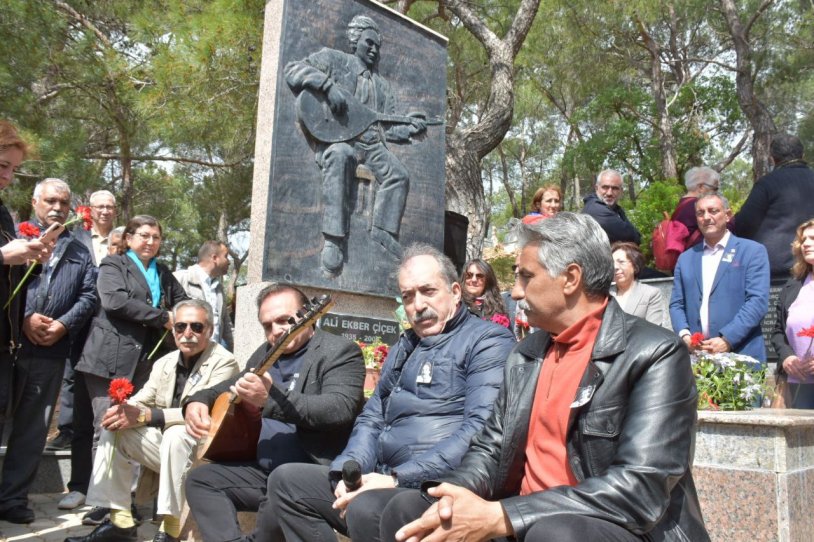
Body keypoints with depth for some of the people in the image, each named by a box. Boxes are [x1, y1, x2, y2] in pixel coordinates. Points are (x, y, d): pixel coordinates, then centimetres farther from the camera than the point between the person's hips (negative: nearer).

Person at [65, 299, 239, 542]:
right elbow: (142, 401, 4)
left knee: (175, 434, -35)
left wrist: (144, 416, -28)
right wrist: (124, 410, -22)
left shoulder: (224, 362, -13)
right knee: (113, 429, -8)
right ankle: (119, 522, -8)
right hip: (164, 444, 7)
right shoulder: (164, 363, 10)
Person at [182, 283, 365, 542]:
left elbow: (341, 409, -24)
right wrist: (198, 401, 6)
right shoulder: (266, 352, 16)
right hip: (264, 469, 8)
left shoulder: (340, 351, -8)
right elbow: (231, 386, 29)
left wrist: (270, 397, -33)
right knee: (200, 478, -3)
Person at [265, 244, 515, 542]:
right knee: (286, 481, 4)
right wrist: (348, 471, 0)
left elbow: (481, 430, -19)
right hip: (386, 480, 8)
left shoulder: (488, 340, -6)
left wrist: (398, 479, -21)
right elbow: (371, 419, 21)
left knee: (366, 507, -35)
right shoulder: (404, 347, 20)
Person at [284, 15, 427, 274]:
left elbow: (387, 127, 24)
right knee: (340, 156, -40)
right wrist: (327, 85, -18)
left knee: (399, 175, -21)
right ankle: (333, 239, -42)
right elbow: (293, 69, -3)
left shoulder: (382, 84, 28)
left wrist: (410, 129, 4)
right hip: (336, 138, -6)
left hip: (371, 144, 6)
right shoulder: (333, 59, 12)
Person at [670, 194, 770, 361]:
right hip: (696, 355, 3)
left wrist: (727, 340, -17)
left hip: (741, 354, -3)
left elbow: (758, 300, -8)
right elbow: (677, 304, 11)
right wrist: (684, 335, -8)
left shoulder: (753, 251, 2)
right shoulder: (686, 258, 14)